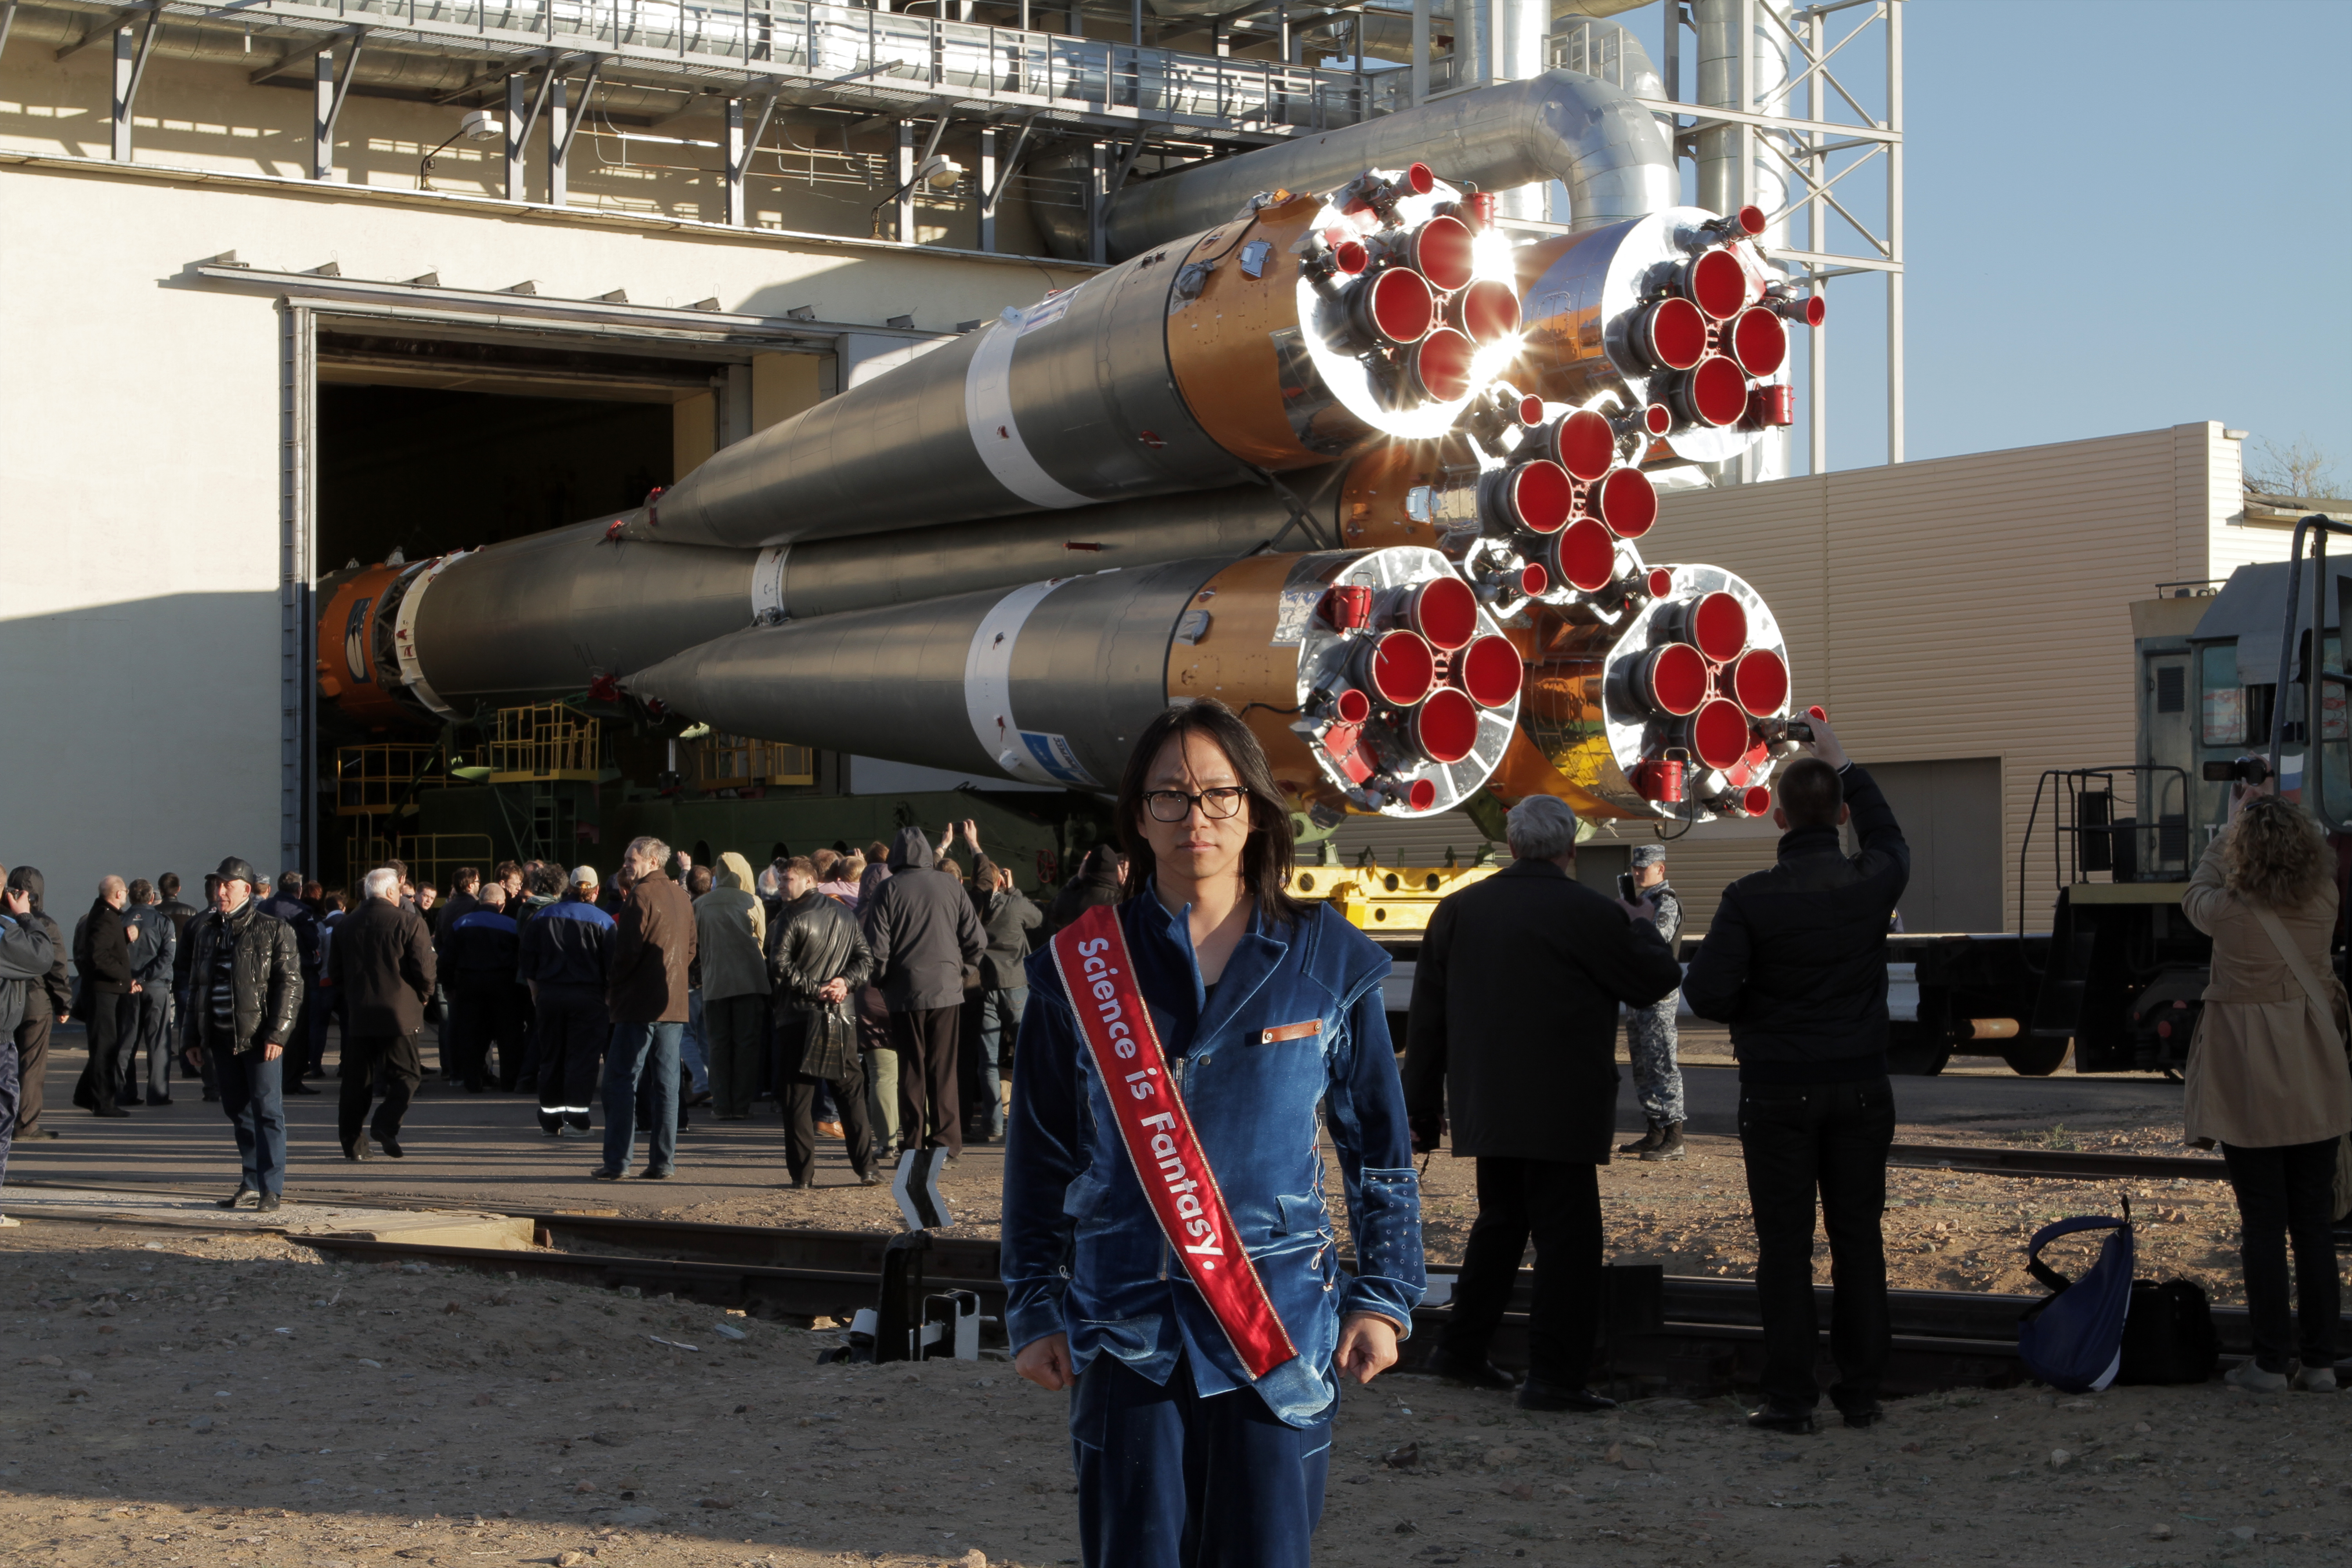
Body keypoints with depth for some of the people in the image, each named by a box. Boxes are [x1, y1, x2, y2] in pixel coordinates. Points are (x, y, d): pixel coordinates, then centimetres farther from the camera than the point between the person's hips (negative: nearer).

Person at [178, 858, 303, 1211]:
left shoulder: (273, 930, -3)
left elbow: (289, 984, -7)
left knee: (266, 1109, -7)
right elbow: (196, 985, 21)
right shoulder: (205, 930, 15)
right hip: (222, 1037, 6)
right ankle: (252, 1183, 18)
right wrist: (193, 1036, 16)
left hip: (258, 1035, -6)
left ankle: (270, 1187, -7)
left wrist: (277, 1033, -15)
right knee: (238, 1111, 10)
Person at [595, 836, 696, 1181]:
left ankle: (618, 1162, -6)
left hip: (640, 1002, -7)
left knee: (621, 1079, -3)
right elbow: (690, 949, 18)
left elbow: (628, 949, -14)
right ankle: (663, 1162, 7)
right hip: (674, 1004, 7)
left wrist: (612, 990, -2)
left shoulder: (643, 894, -11)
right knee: (666, 1083, 7)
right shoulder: (681, 896, 13)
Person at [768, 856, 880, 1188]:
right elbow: (866, 959, 6)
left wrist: (814, 989, -11)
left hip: (799, 1018, -4)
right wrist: (845, 982, -5)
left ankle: (803, 1173, -2)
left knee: (798, 1098, 1)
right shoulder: (846, 917, 10)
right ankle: (866, 1168, 6)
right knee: (851, 1093, 10)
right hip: (840, 1019, 4)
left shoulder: (791, 920, -7)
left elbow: (780, 966, -16)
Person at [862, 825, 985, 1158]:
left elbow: (877, 949, -7)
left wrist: (880, 981, 10)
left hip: (906, 993, -1)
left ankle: (913, 1145, 5)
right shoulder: (950, 886, 1)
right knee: (944, 1070, 6)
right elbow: (977, 942, 2)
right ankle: (946, 1142, 3)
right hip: (947, 990, 1)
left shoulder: (887, 891, -4)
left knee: (911, 1072, 6)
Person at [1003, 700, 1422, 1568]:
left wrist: (1384, 1295, 3)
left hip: (1282, 1329, 0)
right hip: (1127, 1331, 0)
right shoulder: (1080, 967, 2)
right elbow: (1039, 1157, 7)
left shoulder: (1325, 957, 2)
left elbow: (1380, 1145, 7)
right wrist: (1035, 1310, 4)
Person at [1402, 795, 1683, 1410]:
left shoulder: (1457, 909, 7)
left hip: (1485, 1105, 6)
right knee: (1566, 1233, -2)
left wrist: (1422, 1109, 17)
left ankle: (1462, 1347, 25)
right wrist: (1644, 927, 20)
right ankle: (1556, 1376, -4)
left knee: (1501, 1220, 21)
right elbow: (1656, 979, -1)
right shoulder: (1589, 913, -11)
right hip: (1560, 1110, -6)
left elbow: (1427, 1018, 10)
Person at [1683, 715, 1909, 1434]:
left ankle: (1790, 1396, 1)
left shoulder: (1750, 898, -14)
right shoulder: (1872, 883, -4)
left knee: (1785, 1244, 2)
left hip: (1778, 1091, -3)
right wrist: (1845, 767, 29)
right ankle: (1861, 1390, 12)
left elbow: (1706, 993, -16)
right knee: (1858, 1239, 9)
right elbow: (1889, 840, 21)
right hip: (1860, 1089, 3)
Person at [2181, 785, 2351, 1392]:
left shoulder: (2230, 910, -15)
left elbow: (2196, 893, 9)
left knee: (2262, 1222, 2)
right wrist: (2278, 811, 29)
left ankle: (2272, 1361, 5)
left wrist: (2234, 823, 20)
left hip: (2250, 1084, -3)